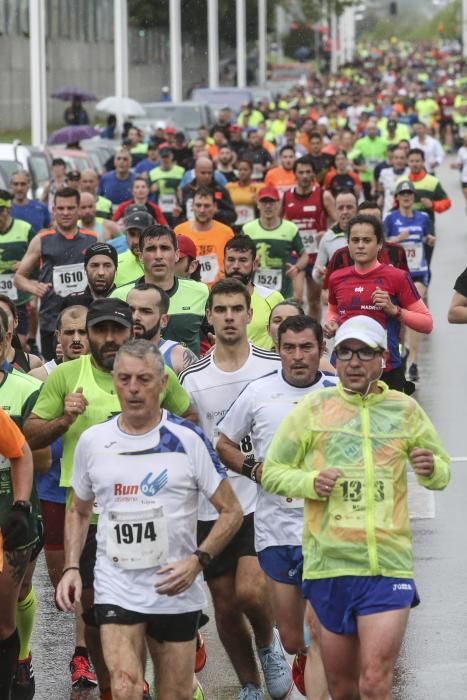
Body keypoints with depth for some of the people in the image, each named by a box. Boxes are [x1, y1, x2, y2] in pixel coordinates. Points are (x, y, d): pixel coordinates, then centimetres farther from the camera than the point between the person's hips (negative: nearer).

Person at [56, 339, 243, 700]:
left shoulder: (188, 439, -6)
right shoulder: (93, 441, 3)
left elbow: (231, 511, -2)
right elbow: (79, 511, 18)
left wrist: (198, 560, -16)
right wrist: (71, 568, 5)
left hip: (176, 592, 0)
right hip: (116, 589, 1)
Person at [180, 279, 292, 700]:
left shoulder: (275, 367, -1)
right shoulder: (192, 378, 3)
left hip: (264, 501, -2)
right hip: (212, 506, 3)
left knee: (250, 590, -19)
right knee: (225, 606, 7)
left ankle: (268, 645, 13)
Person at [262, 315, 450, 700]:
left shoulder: (404, 409, 8)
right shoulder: (312, 408, 5)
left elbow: (442, 472, 16)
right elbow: (272, 472, 8)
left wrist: (431, 470, -9)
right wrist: (310, 482, -12)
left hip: (388, 566, -1)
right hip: (328, 564, 1)